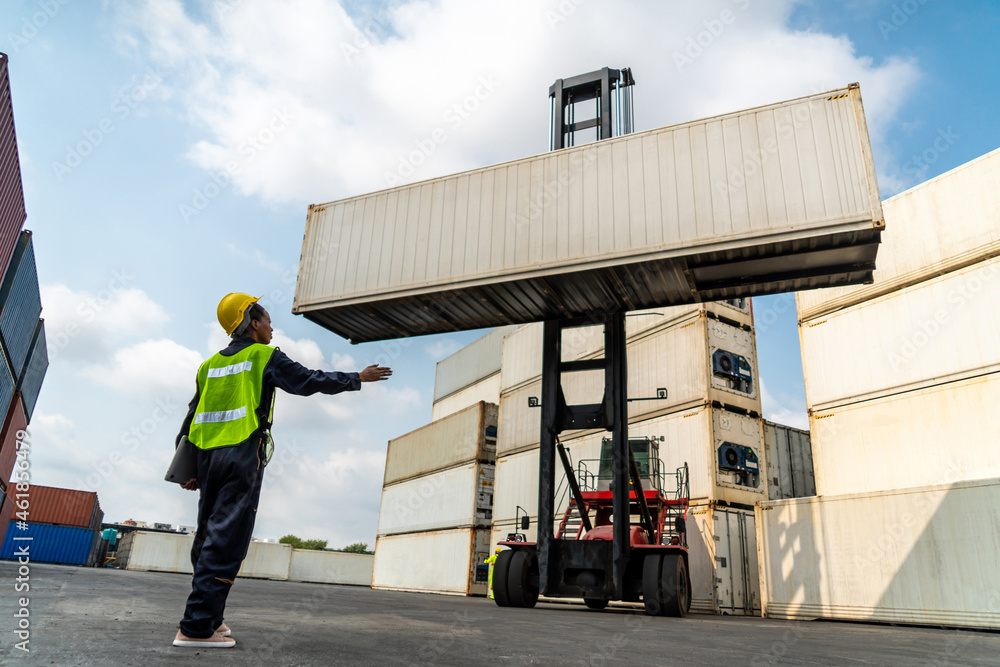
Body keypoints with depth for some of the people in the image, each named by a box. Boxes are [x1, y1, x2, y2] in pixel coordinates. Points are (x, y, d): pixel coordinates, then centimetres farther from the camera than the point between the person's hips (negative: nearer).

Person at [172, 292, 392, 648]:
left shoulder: (210, 365, 20)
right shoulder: (266, 356, 1)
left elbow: (192, 417, 18)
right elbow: (310, 381, -2)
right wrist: (358, 378, 8)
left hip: (207, 455, 7)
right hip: (242, 456, -7)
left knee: (208, 537, 13)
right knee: (225, 539, -9)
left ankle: (206, 617, 17)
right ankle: (196, 626, -12)